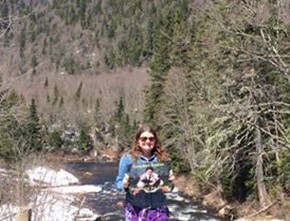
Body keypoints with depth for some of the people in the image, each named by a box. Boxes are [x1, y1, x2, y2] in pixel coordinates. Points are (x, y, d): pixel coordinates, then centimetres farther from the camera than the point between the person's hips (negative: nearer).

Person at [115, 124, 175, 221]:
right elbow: (119, 182, 2)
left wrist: (170, 181, -13)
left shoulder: (162, 158, 2)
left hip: (158, 208, 1)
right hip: (135, 209, -1)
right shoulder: (127, 158, -3)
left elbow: (168, 186, 9)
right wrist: (124, 185, -19)